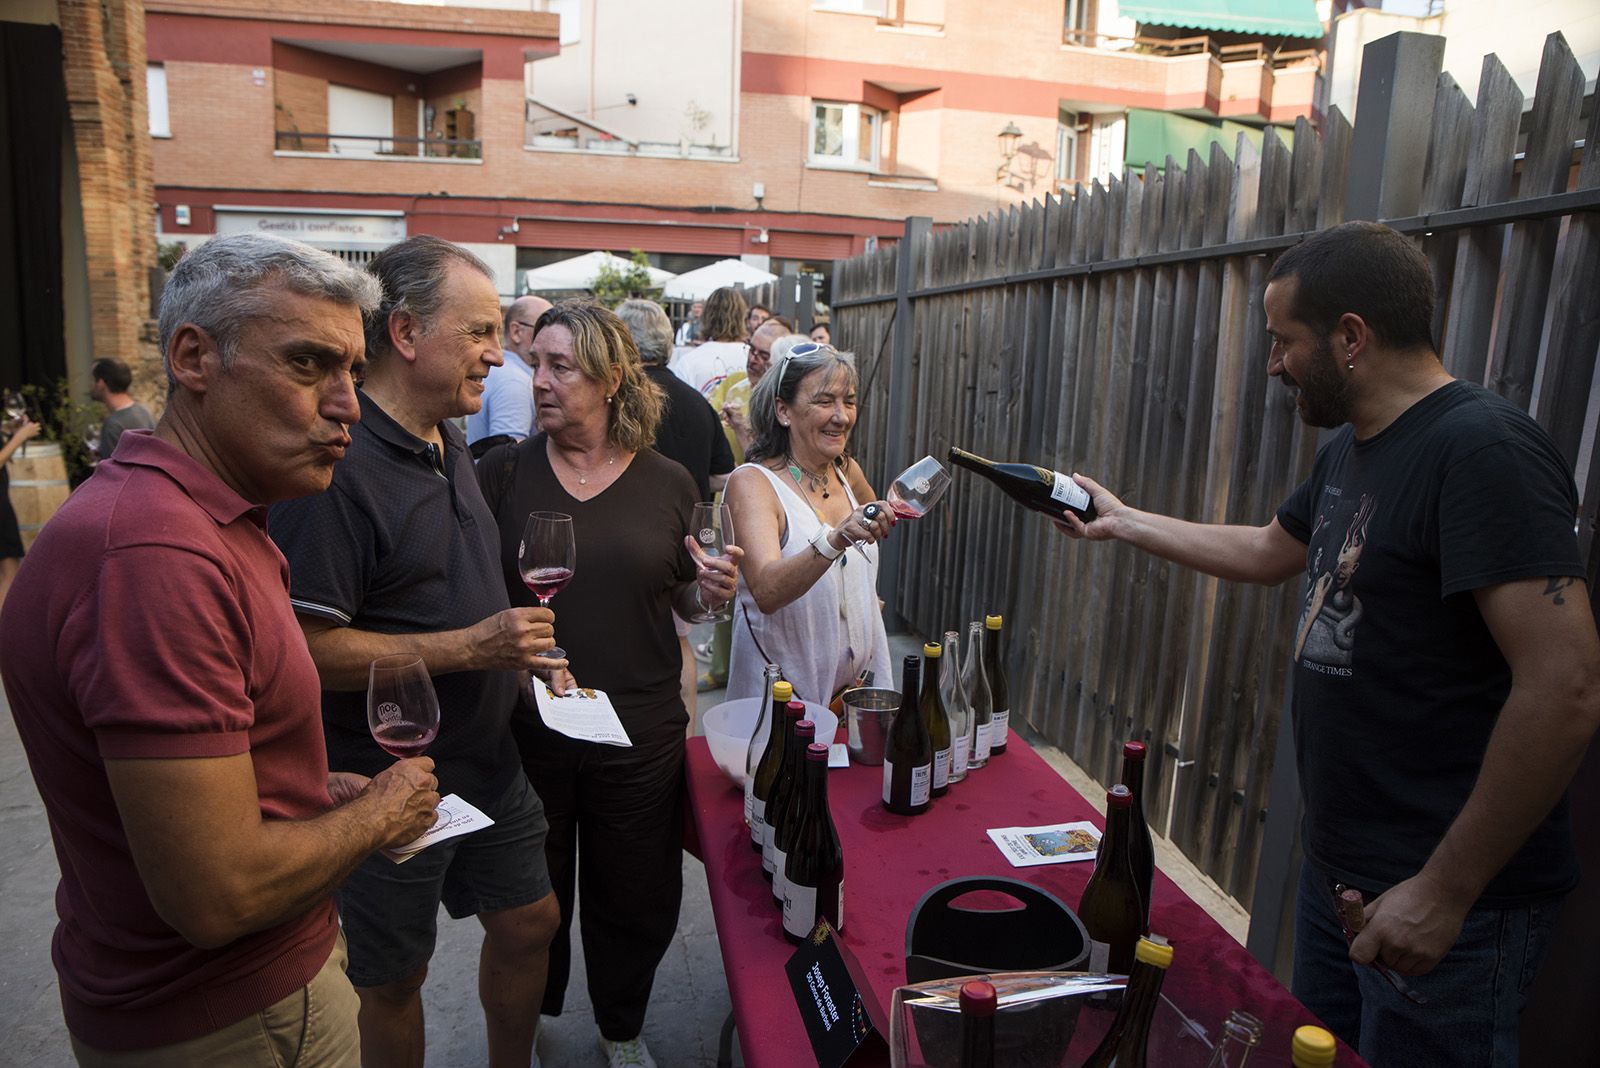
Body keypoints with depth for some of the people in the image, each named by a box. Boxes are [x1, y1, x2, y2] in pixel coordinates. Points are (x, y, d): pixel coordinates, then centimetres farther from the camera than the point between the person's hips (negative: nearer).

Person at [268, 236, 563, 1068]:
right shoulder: (338, 462, -23)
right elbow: (305, 646, -27)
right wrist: (469, 647, -26)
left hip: (488, 763, 8)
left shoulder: (449, 446, 7)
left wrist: (522, 642, 3)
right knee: (394, 978, 14)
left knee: (529, 922, 21)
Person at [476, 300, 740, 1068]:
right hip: (524, 725, 0)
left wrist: (711, 591, -13)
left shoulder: (668, 483, -1)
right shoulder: (503, 473, -4)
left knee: (634, 897, 17)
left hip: (639, 732, 1)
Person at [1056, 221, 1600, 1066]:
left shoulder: (1482, 451, -22)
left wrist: (1446, 892, -22)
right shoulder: (1349, 450, 8)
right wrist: (1120, 521, 25)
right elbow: (1266, 553, 24)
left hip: (1448, 899, -8)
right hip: (1336, 865, 9)